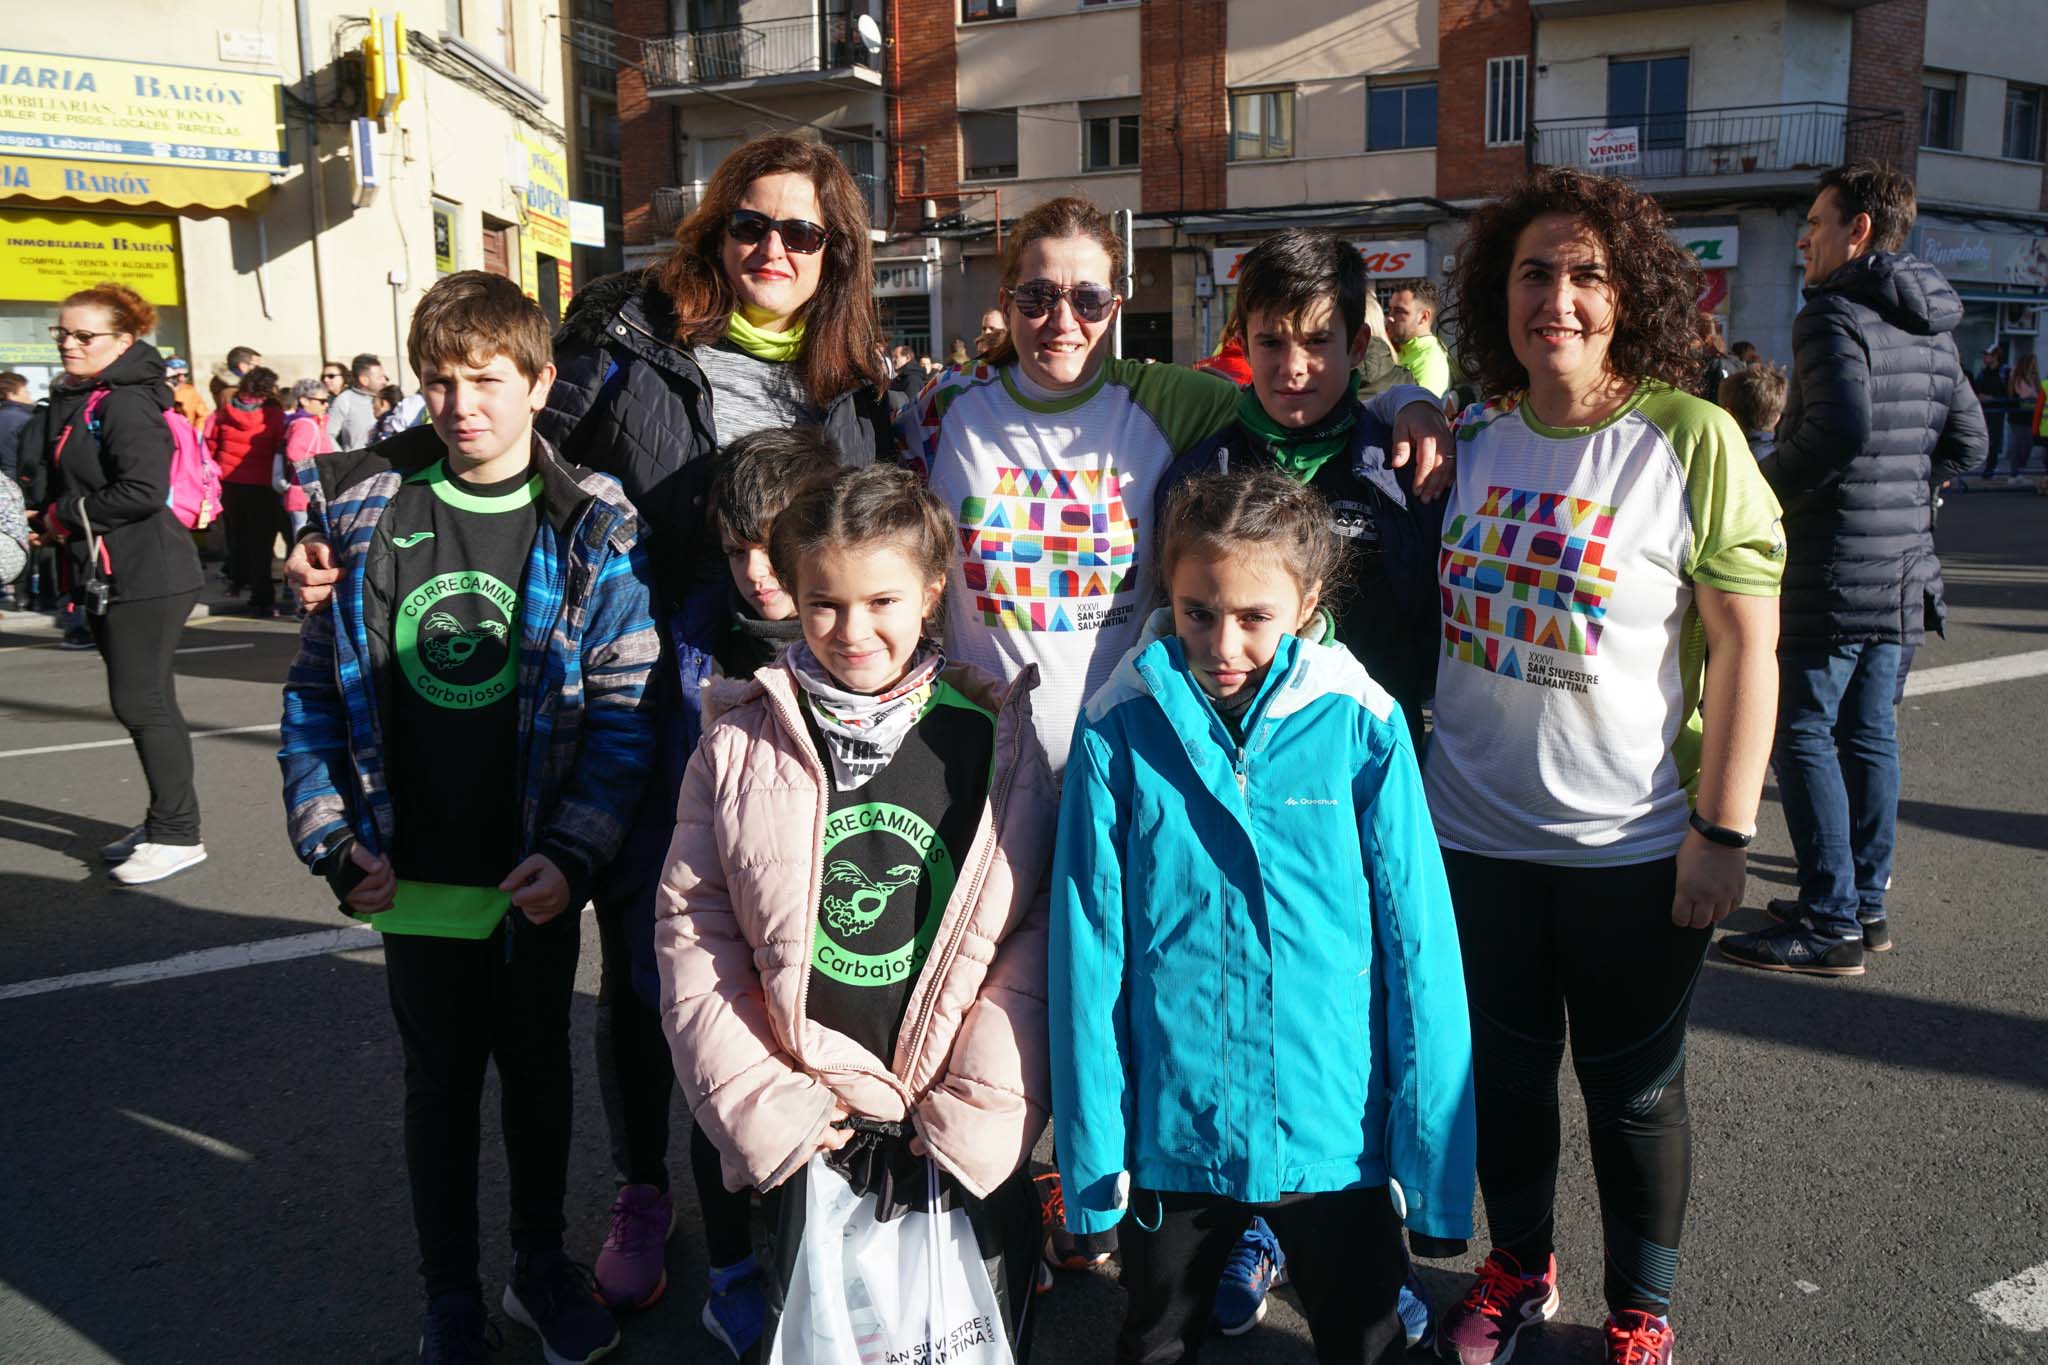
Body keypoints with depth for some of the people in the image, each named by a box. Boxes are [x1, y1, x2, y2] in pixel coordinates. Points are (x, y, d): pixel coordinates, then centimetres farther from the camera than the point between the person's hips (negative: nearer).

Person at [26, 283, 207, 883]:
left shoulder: (126, 404, -15)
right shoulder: (72, 402, 14)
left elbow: (144, 490, -25)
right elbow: (63, 480, 22)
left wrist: (65, 515, -14)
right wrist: (54, 523, 3)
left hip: (145, 577, -10)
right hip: (107, 575, 10)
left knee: (140, 700, -7)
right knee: (145, 700, 15)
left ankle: (178, 834, 2)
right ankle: (163, 824, 25)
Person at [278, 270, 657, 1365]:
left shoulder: (595, 534, -8)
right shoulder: (364, 510, -1)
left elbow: (626, 710, -9)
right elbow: (316, 690, 3)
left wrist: (571, 853, -17)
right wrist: (333, 842, -4)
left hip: (536, 877, -1)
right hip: (414, 875, 1)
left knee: (539, 1068, 17)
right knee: (440, 1079, 15)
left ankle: (541, 1265, 38)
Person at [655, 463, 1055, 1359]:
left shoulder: (994, 738, -4)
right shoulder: (743, 742, -2)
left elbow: (1036, 934, -4)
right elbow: (691, 927, 0)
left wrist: (977, 1111, -8)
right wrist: (759, 1102, -5)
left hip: (963, 1145, 0)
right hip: (799, 1142, 0)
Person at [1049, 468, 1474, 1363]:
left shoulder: (1361, 726, -11)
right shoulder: (1118, 732, -11)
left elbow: (1416, 940, -8)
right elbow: (1088, 952, -7)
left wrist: (1431, 1150, -6)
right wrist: (1092, 1151, -6)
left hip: (1336, 1135, 0)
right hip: (1172, 1134, 1)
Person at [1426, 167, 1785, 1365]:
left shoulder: (1693, 440, -11)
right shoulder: (1469, 437, 1)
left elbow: (1747, 647, -12)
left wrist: (1724, 832, -13)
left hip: (1632, 846, -3)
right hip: (1475, 828, 4)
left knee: (1634, 1089, 13)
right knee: (1503, 1065, 18)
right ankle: (1520, 1266, 43)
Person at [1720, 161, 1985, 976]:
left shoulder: (1834, 313, -12)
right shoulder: (1931, 329, 15)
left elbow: (1843, 427, -26)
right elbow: (1967, 439, 17)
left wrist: (1758, 488, -14)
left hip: (1833, 572, -9)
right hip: (1903, 571, 9)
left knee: (1803, 732, -4)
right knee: (1868, 732, 14)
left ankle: (1829, 924, -2)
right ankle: (1867, 901, 22)